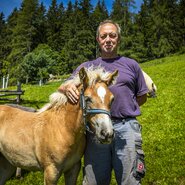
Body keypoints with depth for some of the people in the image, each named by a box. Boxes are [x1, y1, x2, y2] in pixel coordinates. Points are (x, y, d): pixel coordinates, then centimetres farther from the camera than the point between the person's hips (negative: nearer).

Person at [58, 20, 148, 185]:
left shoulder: (131, 65, 13)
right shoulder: (87, 67, 15)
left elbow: (142, 97, 18)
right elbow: (61, 88, 12)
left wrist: (124, 107, 3)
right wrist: (67, 88, -11)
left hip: (126, 127, 0)